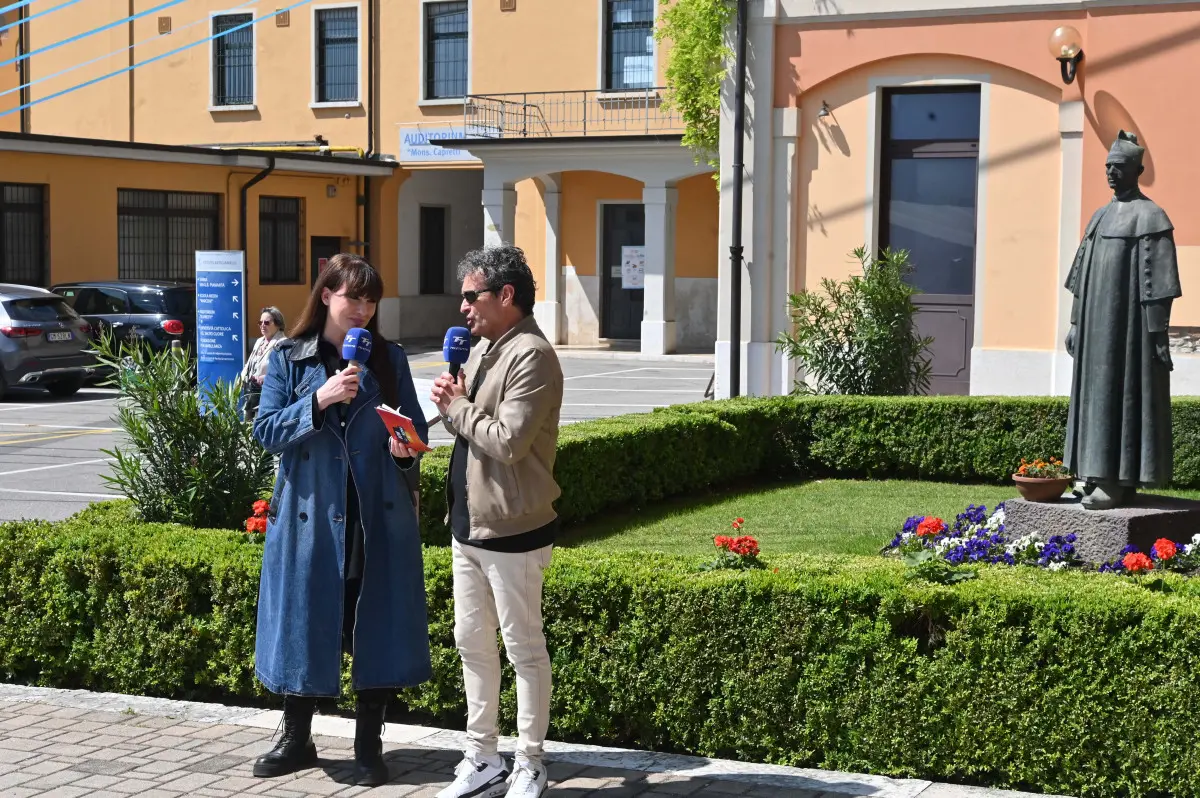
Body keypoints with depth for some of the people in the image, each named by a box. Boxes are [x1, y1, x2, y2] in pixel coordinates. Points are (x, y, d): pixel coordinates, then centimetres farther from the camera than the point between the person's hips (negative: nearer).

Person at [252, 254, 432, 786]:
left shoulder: (389, 359, 5)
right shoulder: (288, 359, 1)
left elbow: (416, 426, 9)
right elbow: (265, 431, -4)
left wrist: (407, 448, -14)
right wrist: (318, 400, -17)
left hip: (379, 518, 1)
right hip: (310, 516, -1)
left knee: (376, 628, 4)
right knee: (303, 624, 7)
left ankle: (368, 747, 17)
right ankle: (296, 740, 24)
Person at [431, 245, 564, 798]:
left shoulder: (531, 356, -17)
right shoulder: (482, 348, 12)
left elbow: (509, 442, -25)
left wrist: (457, 406, -11)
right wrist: (451, 405, -2)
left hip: (511, 529, -9)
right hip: (469, 523, 9)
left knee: (523, 649, 3)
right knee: (472, 644, 15)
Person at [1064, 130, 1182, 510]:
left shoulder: (1150, 217, -9)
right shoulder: (1100, 217, 16)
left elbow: (1158, 280, -13)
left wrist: (1158, 332, -17)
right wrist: (1076, 323, 15)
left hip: (1130, 323, -8)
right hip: (1099, 324, 8)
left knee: (1125, 394, -7)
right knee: (1098, 394, 8)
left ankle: (1120, 482, -5)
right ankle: (1102, 475, 14)